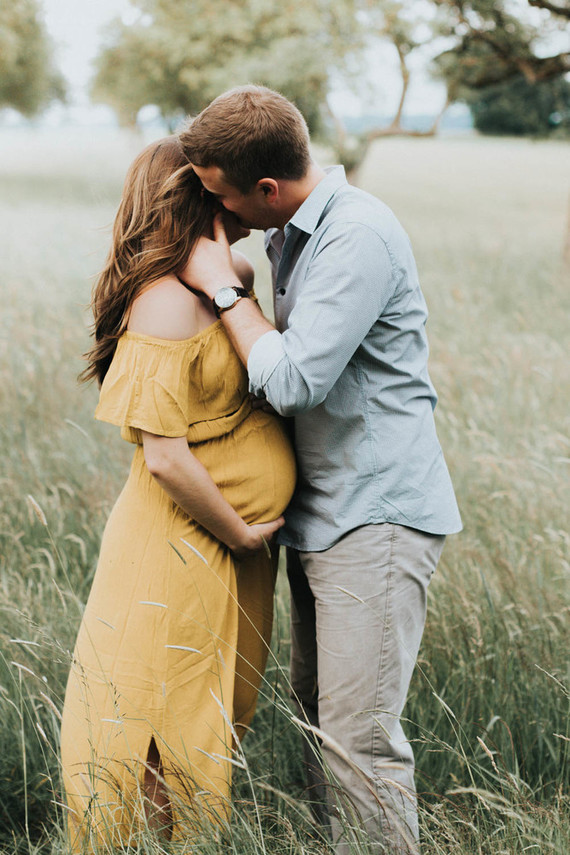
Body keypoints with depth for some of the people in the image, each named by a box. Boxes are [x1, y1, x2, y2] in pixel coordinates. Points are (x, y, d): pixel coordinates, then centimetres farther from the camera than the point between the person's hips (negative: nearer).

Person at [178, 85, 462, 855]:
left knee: (359, 733, -8)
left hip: (376, 516, -10)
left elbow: (294, 379, -23)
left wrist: (223, 287, -13)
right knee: (316, 709, 15)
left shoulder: (359, 235, -19)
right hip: (321, 515, 10)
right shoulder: (292, 233, 12)